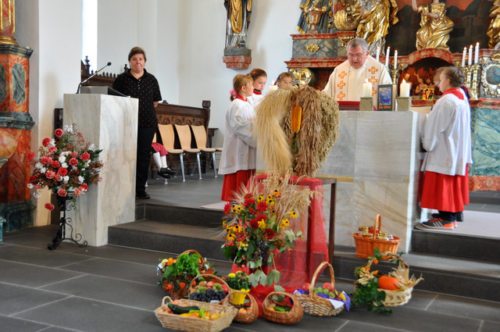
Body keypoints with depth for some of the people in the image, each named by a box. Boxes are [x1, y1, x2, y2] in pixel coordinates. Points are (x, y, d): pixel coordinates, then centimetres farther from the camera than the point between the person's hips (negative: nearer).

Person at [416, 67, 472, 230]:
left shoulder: (446, 100, -19)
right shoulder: (462, 98, 11)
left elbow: (436, 126, -17)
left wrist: (427, 143, -7)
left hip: (443, 151, -10)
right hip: (457, 151, 10)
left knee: (442, 185, -6)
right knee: (453, 186, 14)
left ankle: (446, 218, -5)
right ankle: (453, 214, 20)